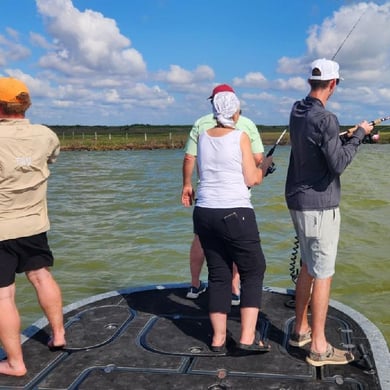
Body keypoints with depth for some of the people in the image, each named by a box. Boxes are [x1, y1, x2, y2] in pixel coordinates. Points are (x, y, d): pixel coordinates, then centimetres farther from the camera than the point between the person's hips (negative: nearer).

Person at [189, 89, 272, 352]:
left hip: (204, 212, 5)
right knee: (253, 271, 9)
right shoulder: (240, 137, -6)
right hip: (235, 214, -5)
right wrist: (265, 165, 12)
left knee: (218, 274, 13)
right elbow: (252, 180, -6)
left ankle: (219, 338, 15)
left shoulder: (203, 137, 9)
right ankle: (248, 337, 3)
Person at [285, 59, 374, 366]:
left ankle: (301, 330, 29)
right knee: (323, 273, -2)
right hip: (319, 205, -9)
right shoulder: (325, 119, -20)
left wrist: (350, 136, 19)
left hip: (299, 201, 9)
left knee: (308, 267, 19)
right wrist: (359, 134, -7)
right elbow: (338, 163, -17)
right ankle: (319, 347, 6)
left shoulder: (297, 111, 7)